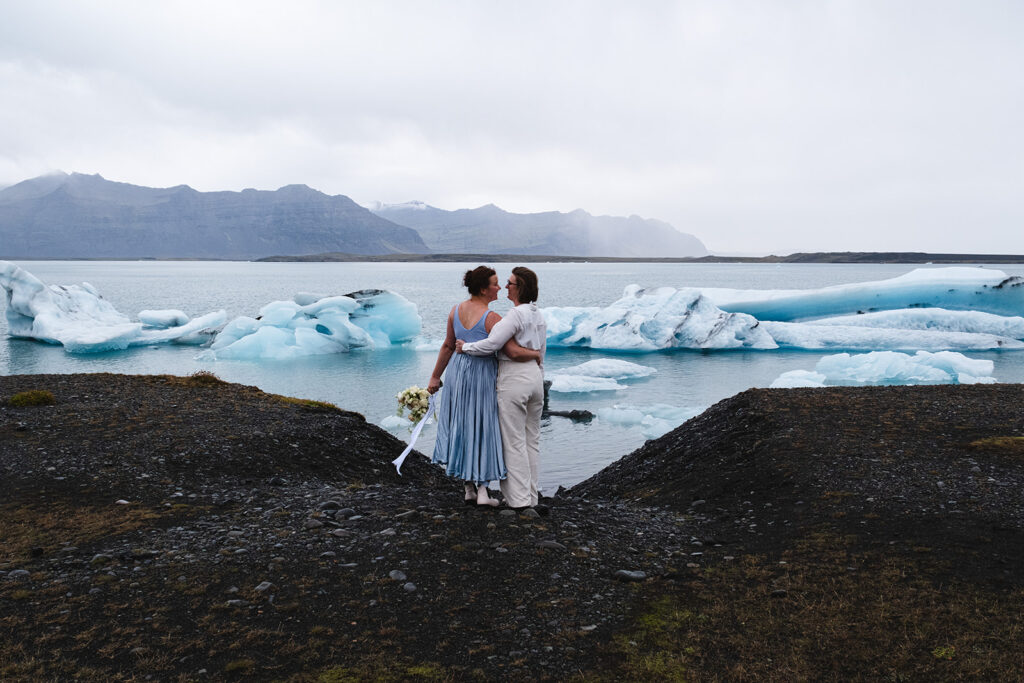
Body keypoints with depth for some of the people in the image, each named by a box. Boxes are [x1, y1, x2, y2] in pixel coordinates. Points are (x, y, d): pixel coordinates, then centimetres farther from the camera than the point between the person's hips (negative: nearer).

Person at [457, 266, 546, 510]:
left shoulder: (516, 314, -16)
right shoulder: (538, 314, 12)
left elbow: (491, 344, -21)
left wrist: (465, 347, -5)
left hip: (513, 379, -9)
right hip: (535, 376, 9)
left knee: (514, 441, -2)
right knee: (532, 439, 12)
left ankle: (519, 499, 2)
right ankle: (532, 496, 19)